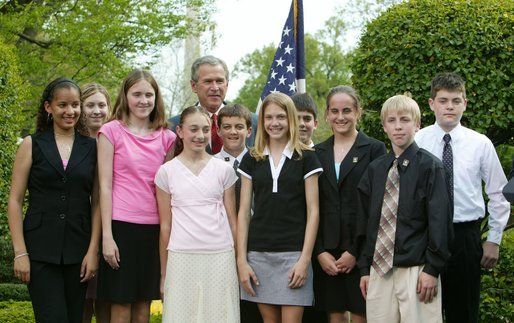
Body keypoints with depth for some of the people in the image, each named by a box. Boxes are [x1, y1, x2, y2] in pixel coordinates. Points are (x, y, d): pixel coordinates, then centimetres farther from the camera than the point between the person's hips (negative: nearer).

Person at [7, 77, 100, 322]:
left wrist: (93, 250, -2)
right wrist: (20, 253, -7)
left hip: (78, 250, 2)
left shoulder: (92, 148, 8)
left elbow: (97, 202, 7)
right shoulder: (32, 145, 4)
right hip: (41, 250, -2)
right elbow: (15, 200, 1)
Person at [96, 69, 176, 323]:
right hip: (121, 226, -3)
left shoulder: (166, 137, 10)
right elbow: (104, 186, -3)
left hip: (154, 228, 4)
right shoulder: (111, 131, 1)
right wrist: (107, 236, -9)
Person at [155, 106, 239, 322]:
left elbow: (232, 221, 10)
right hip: (181, 258, 0)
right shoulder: (166, 172, 5)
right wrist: (163, 273, 8)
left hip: (220, 257, 1)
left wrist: (239, 264, 9)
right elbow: (165, 225, 8)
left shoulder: (224, 170, 7)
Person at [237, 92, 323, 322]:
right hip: (258, 253, 3)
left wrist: (305, 259, -8)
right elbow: (244, 212, 8)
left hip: (293, 253, -2)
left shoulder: (306, 158, 2)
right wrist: (242, 260, 1)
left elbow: (312, 211, 0)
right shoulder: (251, 159, 9)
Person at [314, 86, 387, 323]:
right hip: (326, 251, 3)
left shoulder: (374, 149, 0)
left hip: (360, 249, -3)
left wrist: (356, 252, -10)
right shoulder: (318, 153, 10)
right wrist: (320, 251, -2)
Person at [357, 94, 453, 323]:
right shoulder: (374, 169, 11)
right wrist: (364, 268, 10)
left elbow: (440, 220, -7)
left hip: (416, 271, -4)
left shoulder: (429, 166, -4)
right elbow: (365, 220, 14)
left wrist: (432, 269, -11)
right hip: (379, 269, 5)